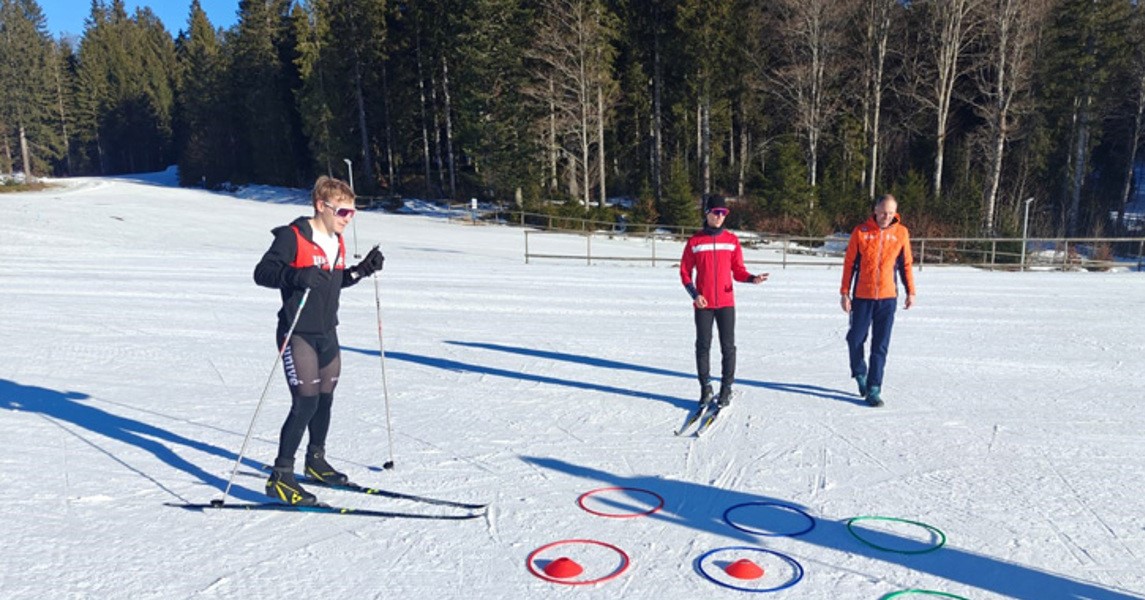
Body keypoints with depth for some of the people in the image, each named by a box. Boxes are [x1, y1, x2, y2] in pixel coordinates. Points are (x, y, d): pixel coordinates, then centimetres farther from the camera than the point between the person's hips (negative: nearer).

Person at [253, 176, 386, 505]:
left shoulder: (336, 242, 11)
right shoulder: (293, 237, -14)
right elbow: (262, 273, -19)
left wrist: (362, 270, 6)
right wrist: (295, 275, -36)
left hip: (327, 333, 8)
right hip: (298, 335, -8)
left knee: (324, 400, 16)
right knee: (306, 402, -12)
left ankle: (316, 461, 36)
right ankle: (281, 476, -1)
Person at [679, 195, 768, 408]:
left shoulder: (732, 240, 5)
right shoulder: (695, 241, 1)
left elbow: (738, 271, 6)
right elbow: (685, 272, 5)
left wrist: (752, 278, -15)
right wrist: (694, 294, -8)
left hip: (726, 302, 1)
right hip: (703, 303, -1)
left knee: (728, 346, 1)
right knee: (703, 346, 5)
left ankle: (726, 388, 11)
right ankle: (705, 388, 16)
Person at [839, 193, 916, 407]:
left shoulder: (901, 233, 2)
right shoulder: (861, 231, -2)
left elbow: (906, 264, 10)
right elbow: (849, 263, 0)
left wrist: (910, 291, 8)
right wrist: (845, 292, -2)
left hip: (888, 297, 1)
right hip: (862, 296, -1)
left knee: (880, 345, 1)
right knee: (856, 339, 5)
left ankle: (873, 389, 6)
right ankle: (860, 373, 31)